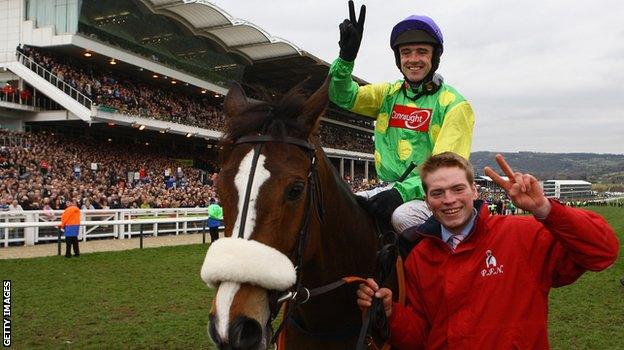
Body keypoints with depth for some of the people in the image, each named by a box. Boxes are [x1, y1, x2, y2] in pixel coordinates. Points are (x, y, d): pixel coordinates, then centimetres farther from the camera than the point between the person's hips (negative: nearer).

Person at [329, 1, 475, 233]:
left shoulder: (454, 104, -4)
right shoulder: (388, 94, 13)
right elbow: (343, 96, 1)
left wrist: (403, 191, -26)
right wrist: (347, 55, -16)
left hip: (432, 194, -5)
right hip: (389, 188, 5)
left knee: (403, 215, -35)